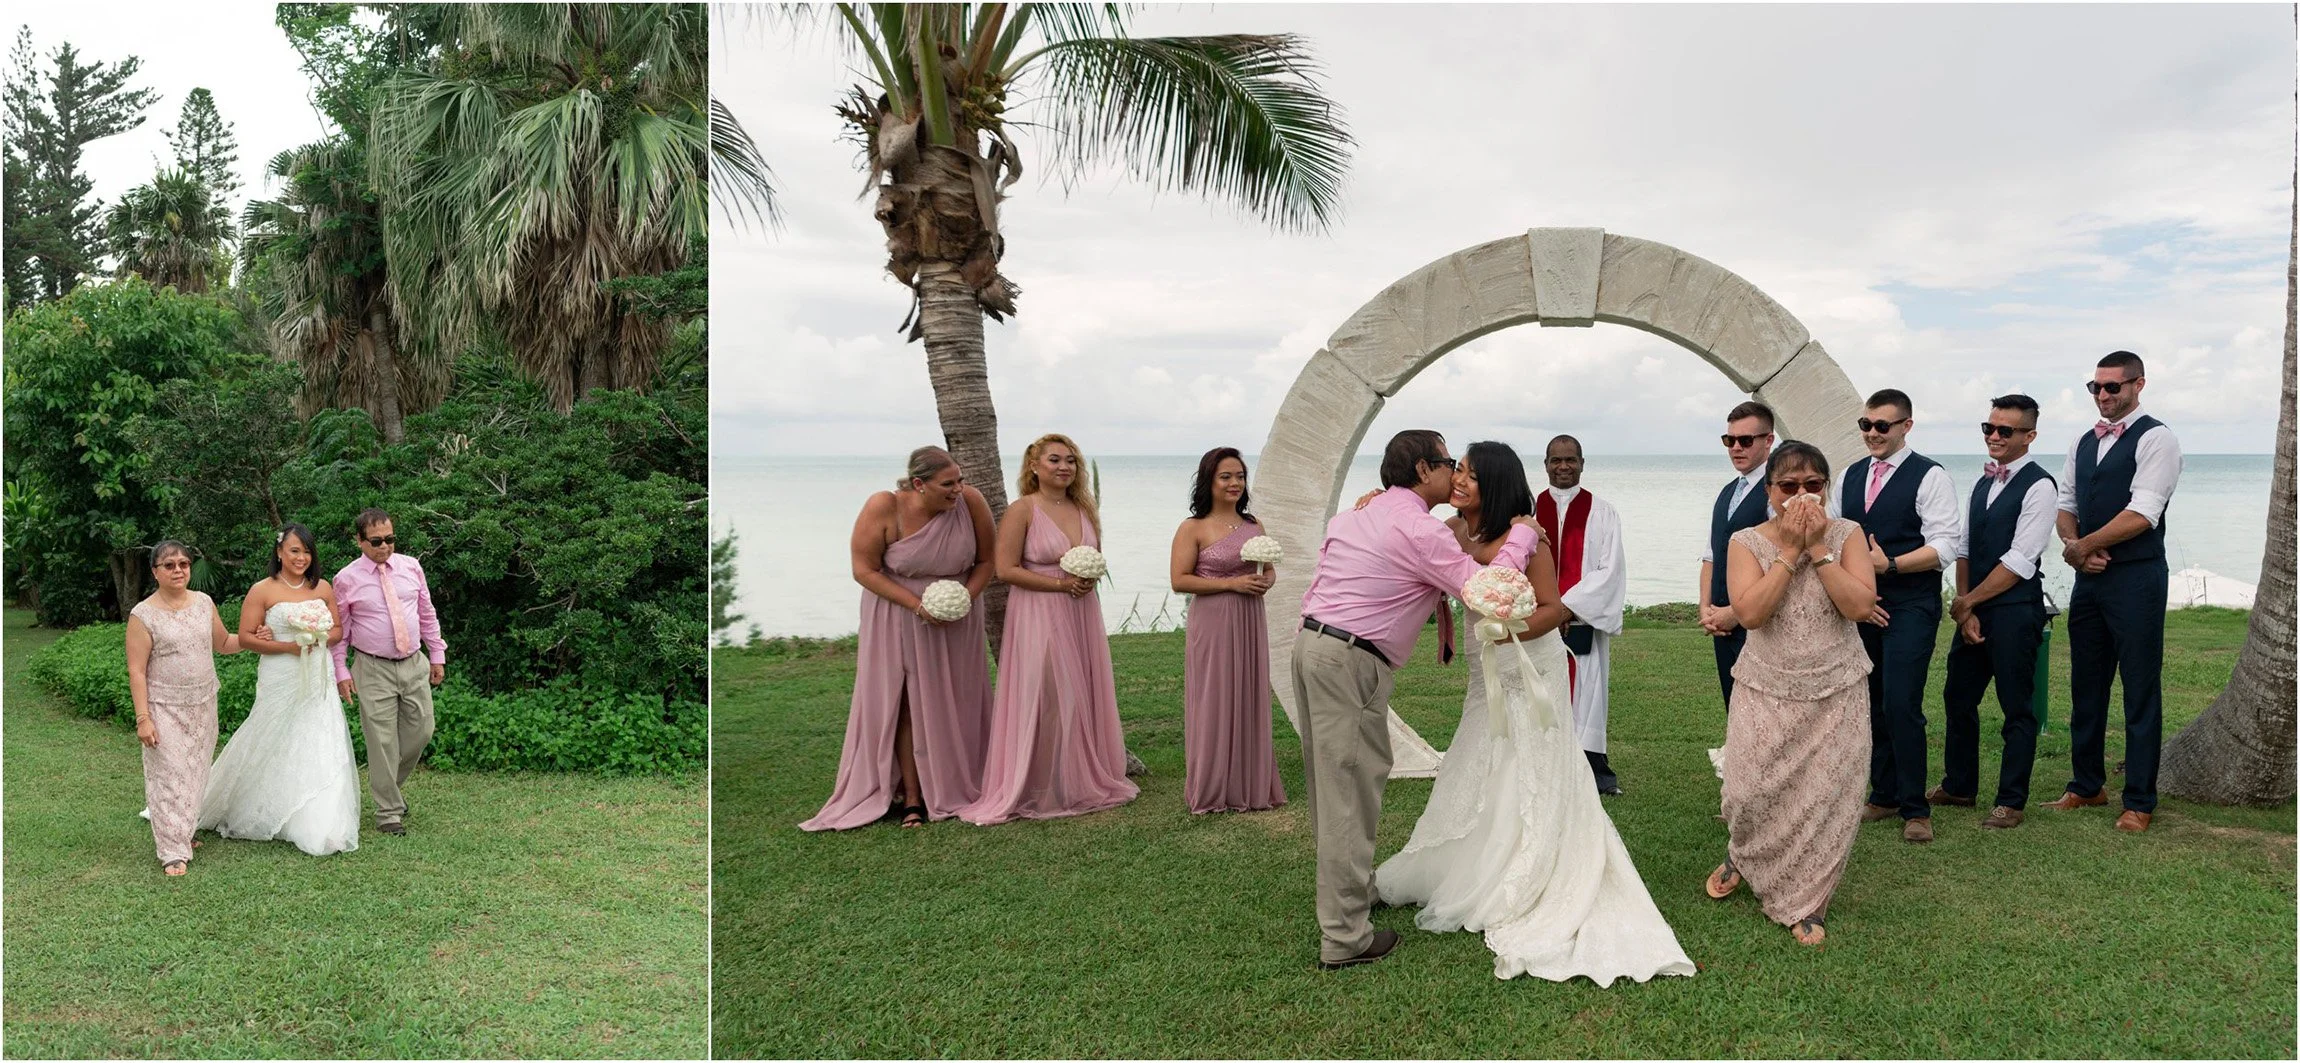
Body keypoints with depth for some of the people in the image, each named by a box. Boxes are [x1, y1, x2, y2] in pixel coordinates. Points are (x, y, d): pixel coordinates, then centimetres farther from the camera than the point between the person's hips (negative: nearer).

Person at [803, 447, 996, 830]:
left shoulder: (970, 502, -16)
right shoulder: (884, 508, -21)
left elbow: (987, 560, -4)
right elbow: (865, 570, -15)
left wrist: (966, 596, -20)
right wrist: (917, 604, -22)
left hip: (957, 621, 2)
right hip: (900, 618, -2)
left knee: (954, 705, 8)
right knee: (908, 704, 3)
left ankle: (955, 789, 21)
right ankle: (912, 797, 11)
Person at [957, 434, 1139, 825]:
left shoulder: (1083, 508, 10)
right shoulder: (1022, 510, -10)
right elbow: (1006, 569, -14)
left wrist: (1090, 576, -2)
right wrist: (1060, 583, -16)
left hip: (1081, 613, 6)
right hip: (1039, 616, -6)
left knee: (1082, 697, 10)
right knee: (1043, 701, -5)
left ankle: (1082, 780, 24)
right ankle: (1037, 790, 7)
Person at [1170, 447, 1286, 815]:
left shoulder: (1253, 525, 10)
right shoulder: (1193, 529, -7)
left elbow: (1270, 568, 19)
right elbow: (1179, 580, -13)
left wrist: (1266, 581, -5)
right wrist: (1231, 583, -17)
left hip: (1249, 622, 5)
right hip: (1212, 623, -5)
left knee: (1250, 699, 10)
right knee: (1214, 702, 1)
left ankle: (1251, 784, 23)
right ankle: (1213, 789, 14)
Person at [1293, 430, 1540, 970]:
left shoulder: (1351, 515, 16)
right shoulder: (1420, 531, -10)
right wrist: (1522, 534, 2)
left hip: (1310, 641, 9)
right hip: (1351, 661, -9)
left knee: (1330, 784, 19)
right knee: (1352, 790, -4)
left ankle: (1350, 889, 34)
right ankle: (1344, 938, 0)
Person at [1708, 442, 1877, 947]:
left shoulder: (1846, 534, -2)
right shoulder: (1747, 542, -4)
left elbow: (1860, 606, -15)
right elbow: (1749, 612, -19)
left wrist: (1818, 548, -17)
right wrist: (1789, 551, -18)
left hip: (1836, 695, 1)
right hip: (1766, 692, 0)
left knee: (1827, 801, -1)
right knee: (1751, 794, -2)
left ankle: (1805, 905, 20)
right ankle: (1740, 857, 34)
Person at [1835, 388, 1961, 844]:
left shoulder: (1930, 477, -4)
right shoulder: (1851, 477, 12)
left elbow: (1943, 547, -12)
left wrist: (1887, 565, -20)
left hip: (1911, 606, -6)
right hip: (1859, 605, 6)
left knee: (1901, 706, -10)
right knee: (1870, 705, 11)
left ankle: (1915, 808, 1)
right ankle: (1883, 795, 24)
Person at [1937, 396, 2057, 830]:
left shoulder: (2039, 486, -11)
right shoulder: (1982, 481, 12)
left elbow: (2019, 562, -16)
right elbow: (1964, 548, 10)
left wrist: (1965, 603, -10)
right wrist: (1964, 606, -2)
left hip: (2015, 611, -7)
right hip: (1972, 609, 8)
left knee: (2017, 708, 3)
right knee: (1958, 697, 14)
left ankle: (2011, 801, 13)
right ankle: (1958, 786, 29)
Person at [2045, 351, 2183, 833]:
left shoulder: (2155, 439, -9)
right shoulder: (2084, 441, 13)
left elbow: (2142, 513, -18)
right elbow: (2065, 504, 14)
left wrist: (2083, 547, -12)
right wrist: (2073, 546, -5)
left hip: (2135, 578, -7)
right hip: (2088, 578, 7)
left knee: (2141, 691, 0)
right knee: (2085, 686, 13)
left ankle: (2139, 802, 8)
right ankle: (2086, 785, 25)